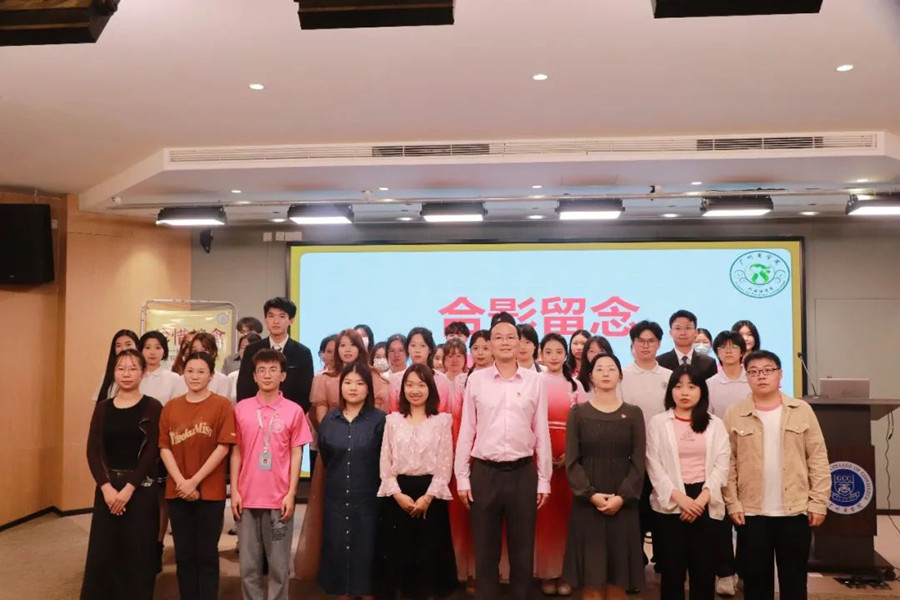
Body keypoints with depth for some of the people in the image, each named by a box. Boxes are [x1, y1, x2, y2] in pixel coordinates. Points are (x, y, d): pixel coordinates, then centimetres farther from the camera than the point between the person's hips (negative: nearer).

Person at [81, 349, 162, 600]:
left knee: (137, 553, 1)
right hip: (107, 487, 3)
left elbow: (152, 452, -8)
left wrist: (129, 487, -15)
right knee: (102, 551, 5)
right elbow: (93, 450, 1)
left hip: (141, 487, -3)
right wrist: (106, 487, -12)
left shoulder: (152, 407, -3)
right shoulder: (102, 407, 7)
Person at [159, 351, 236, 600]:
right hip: (177, 492, 4)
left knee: (207, 554, 5)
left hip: (210, 491, -3)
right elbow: (164, 448, 3)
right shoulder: (170, 407, 7)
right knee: (184, 554, 12)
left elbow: (223, 447, -10)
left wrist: (195, 481, -13)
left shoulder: (221, 405, -5)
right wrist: (180, 481, -10)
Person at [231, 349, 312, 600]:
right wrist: (234, 490, 0)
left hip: (280, 498, -1)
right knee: (249, 565, 9)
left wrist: (291, 494, -6)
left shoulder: (294, 411, -1)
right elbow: (236, 451, 6)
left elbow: (296, 454, 0)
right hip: (247, 497, 2)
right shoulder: (241, 408, 3)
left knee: (279, 565, 6)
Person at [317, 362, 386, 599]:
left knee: (366, 551, 5)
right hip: (336, 498, 3)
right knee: (337, 550, 10)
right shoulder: (329, 420, 4)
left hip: (368, 498, -3)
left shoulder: (379, 419, -7)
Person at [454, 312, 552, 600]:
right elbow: (466, 431, 3)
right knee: (485, 551, 10)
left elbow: (542, 433, 4)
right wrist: (462, 477, 1)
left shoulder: (535, 381, 2)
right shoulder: (476, 380, 1)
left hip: (523, 472, 0)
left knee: (523, 551, 11)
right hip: (484, 473, 0)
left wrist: (544, 479, 4)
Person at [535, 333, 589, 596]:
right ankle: (546, 571, 13)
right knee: (543, 513, 1)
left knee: (566, 512, 4)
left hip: (569, 456, 1)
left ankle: (564, 570, 15)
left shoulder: (575, 385, 8)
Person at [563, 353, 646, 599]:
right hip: (587, 502, -1)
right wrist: (590, 494, -14)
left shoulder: (633, 413, 5)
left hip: (622, 502, 1)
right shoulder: (578, 413, 3)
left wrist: (622, 497, -12)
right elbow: (572, 461, -2)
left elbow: (638, 462, 0)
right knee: (591, 579, 1)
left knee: (618, 579, 5)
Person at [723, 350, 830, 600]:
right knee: (755, 579, 9)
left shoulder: (802, 411, 2)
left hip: (796, 510, 0)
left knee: (794, 580, 11)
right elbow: (728, 464, -1)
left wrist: (818, 502, -3)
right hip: (751, 512, 0)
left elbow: (818, 459, 2)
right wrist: (732, 504, -5)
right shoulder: (734, 414, 0)